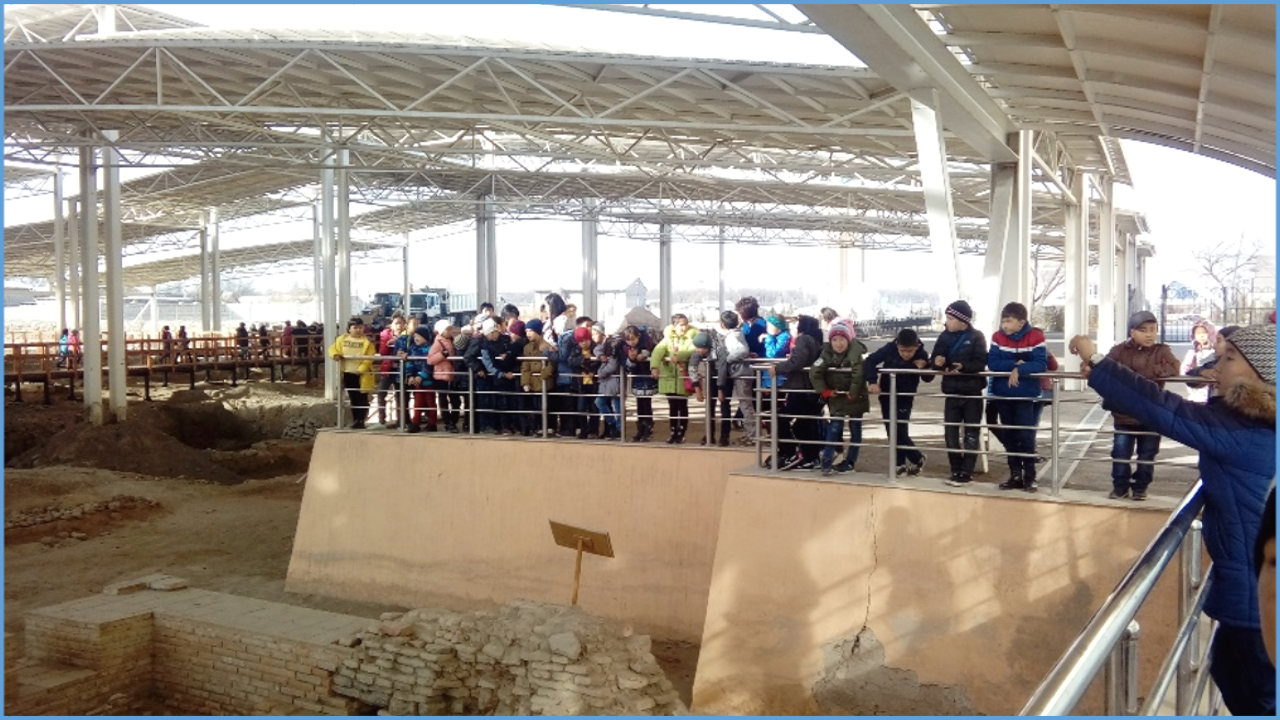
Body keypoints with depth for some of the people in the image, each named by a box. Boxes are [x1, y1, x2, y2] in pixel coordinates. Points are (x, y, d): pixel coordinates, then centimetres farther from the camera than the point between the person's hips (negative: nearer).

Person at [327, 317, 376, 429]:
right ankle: (355, 420, 21)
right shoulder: (342, 339, 5)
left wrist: (361, 369, -22)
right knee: (353, 398, 12)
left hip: (362, 374, -3)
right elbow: (333, 348, 11)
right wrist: (335, 354, -12)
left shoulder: (367, 341, -5)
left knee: (362, 398, 1)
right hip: (347, 373, 4)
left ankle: (361, 420, 9)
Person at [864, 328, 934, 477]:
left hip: (905, 397, -2)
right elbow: (870, 361, -14)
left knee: (900, 431, -9)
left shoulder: (922, 355, -15)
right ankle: (900, 463, 18)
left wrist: (923, 368, -24)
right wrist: (873, 382, -24)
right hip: (886, 395, 2)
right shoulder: (889, 348, -17)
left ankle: (917, 458, 13)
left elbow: (928, 378, -2)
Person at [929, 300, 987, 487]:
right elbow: (933, 361, 0)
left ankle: (967, 472, 9)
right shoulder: (945, 337, 5)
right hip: (952, 391, 4)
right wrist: (937, 362, -22)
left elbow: (981, 363, -16)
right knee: (950, 432, 4)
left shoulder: (976, 337, -7)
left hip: (972, 391, -4)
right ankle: (956, 470, 15)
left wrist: (962, 366, -31)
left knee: (971, 433, 4)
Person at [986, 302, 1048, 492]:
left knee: (1026, 436, -4)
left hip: (1026, 395, -4)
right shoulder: (998, 337, 0)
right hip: (1002, 394, 4)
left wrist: (1019, 370, -27)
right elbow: (992, 363, -9)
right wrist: (1015, 364, -19)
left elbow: (1041, 364, -18)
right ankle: (1015, 475, 20)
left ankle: (1030, 477, 7)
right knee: (1008, 436, 10)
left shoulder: (1035, 336, -10)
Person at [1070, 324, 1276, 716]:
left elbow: (1165, 412, -28)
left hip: (1257, 587, -10)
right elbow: (1184, 416, 9)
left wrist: (1096, 361, -20)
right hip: (1251, 580, 10)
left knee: (1262, 693, 7)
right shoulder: (1252, 421, 5)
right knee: (1230, 673, 23)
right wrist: (1102, 373, 1)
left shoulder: (1243, 430, -25)